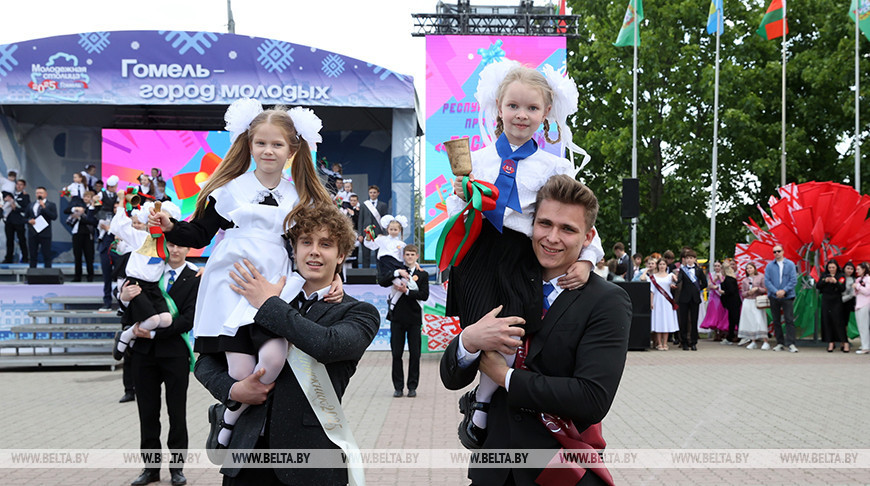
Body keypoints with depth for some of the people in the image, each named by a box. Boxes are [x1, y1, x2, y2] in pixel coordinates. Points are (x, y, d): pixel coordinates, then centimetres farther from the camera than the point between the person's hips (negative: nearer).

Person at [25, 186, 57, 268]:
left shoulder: (51, 205, 3)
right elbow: (25, 217, 19)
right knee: (33, 256, 6)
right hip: (32, 233, 4)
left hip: (45, 234, -4)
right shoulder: (30, 206, 16)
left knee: (47, 256, -4)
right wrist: (29, 220, -4)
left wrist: (44, 207, -15)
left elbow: (54, 217, -11)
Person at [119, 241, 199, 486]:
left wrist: (154, 332, -17)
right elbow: (132, 309, 9)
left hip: (175, 353, -3)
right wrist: (124, 298, -15)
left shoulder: (194, 280, -2)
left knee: (177, 412, 4)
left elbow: (187, 319, -11)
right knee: (147, 411, 7)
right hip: (144, 351, 3)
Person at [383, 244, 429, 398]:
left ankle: (412, 386, 8)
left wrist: (407, 291, -16)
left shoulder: (422, 274, 7)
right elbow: (382, 282, -4)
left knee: (414, 354, 0)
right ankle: (398, 387, 8)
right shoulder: (397, 271, 11)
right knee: (396, 353, 1)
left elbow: (424, 295, -6)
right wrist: (396, 274, -16)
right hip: (397, 317, 1)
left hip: (414, 318, -1)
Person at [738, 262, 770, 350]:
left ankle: (766, 342, -13)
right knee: (750, 322, 0)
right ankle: (753, 342, 5)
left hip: (757, 302, -4)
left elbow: (765, 290, 2)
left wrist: (757, 288, -12)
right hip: (748, 302, 4)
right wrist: (748, 292, -5)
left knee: (760, 322, -13)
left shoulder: (761, 277, 4)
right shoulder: (745, 280, 14)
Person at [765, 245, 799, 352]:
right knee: (776, 321, 6)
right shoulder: (769, 266, 5)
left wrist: (784, 290, -14)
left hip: (787, 296, -2)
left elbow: (794, 280, -3)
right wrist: (776, 291, -13)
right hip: (774, 297, 2)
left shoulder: (790, 264, 2)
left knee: (789, 320, -8)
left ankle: (790, 344, -9)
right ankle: (780, 343, 13)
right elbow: (767, 281, -1)